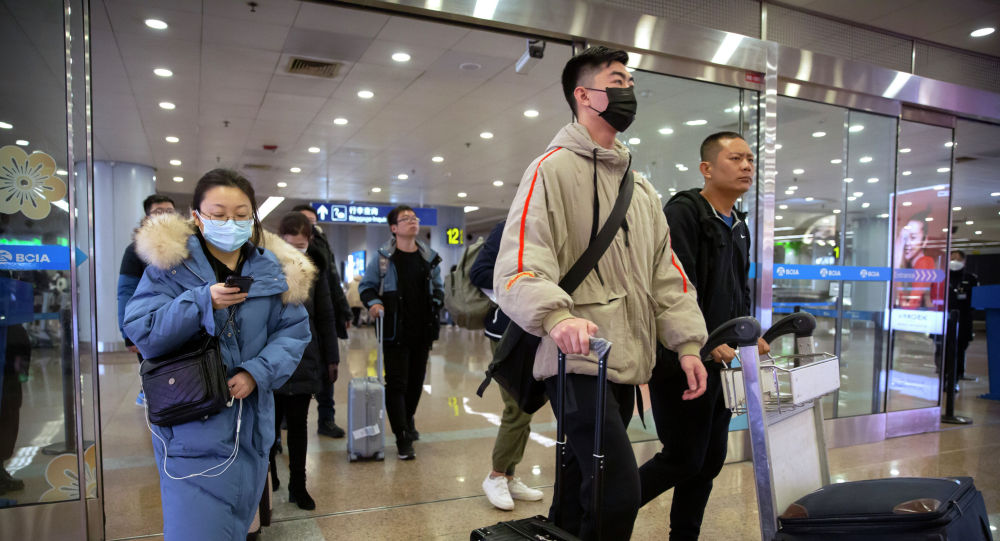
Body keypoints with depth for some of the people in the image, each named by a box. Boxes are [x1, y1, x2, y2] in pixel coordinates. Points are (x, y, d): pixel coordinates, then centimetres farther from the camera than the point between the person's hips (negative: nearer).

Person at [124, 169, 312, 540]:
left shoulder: (273, 269, 0)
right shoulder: (170, 264, -6)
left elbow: (294, 331, 0)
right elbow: (141, 332, -12)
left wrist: (257, 372, -17)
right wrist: (202, 302, -26)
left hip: (250, 425, 3)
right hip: (191, 429, -3)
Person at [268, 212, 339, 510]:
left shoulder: (314, 269, 0)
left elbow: (325, 317, 5)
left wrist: (331, 357, 5)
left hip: (304, 361, 2)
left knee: (298, 424, 11)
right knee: (270, 424, 11)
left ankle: (298, 485, 24)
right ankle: (268, 477, 32)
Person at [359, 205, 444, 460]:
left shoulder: (429, 257, 9)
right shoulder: (383, 257, -3)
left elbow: (438, 286, 20)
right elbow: (366, 285, 4)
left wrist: (436, 302, 2)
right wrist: (373, 302, -13)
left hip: (422, 331, 4)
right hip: (395, 332, -4)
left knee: (416, 381, 16)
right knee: (396, 383, -5)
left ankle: (408, 419, 40)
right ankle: (403, 438, 0)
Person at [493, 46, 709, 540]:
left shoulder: (640, 187, 19)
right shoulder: (552, 169, -6)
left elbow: (665, 270, 18)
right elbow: (518, 266, -18)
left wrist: (686, 342, 8)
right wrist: (555, 315, -36)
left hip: (625, 365, 8)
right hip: (578, 361, -8)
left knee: (581, 491, 16)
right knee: (619, 493, -15)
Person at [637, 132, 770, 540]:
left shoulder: (739, 227, 17)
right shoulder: (683, 212, -11)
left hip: (719, 360, 9)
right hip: (681, 360, -8)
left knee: (710, 459, 12)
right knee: (684, 458, -2)